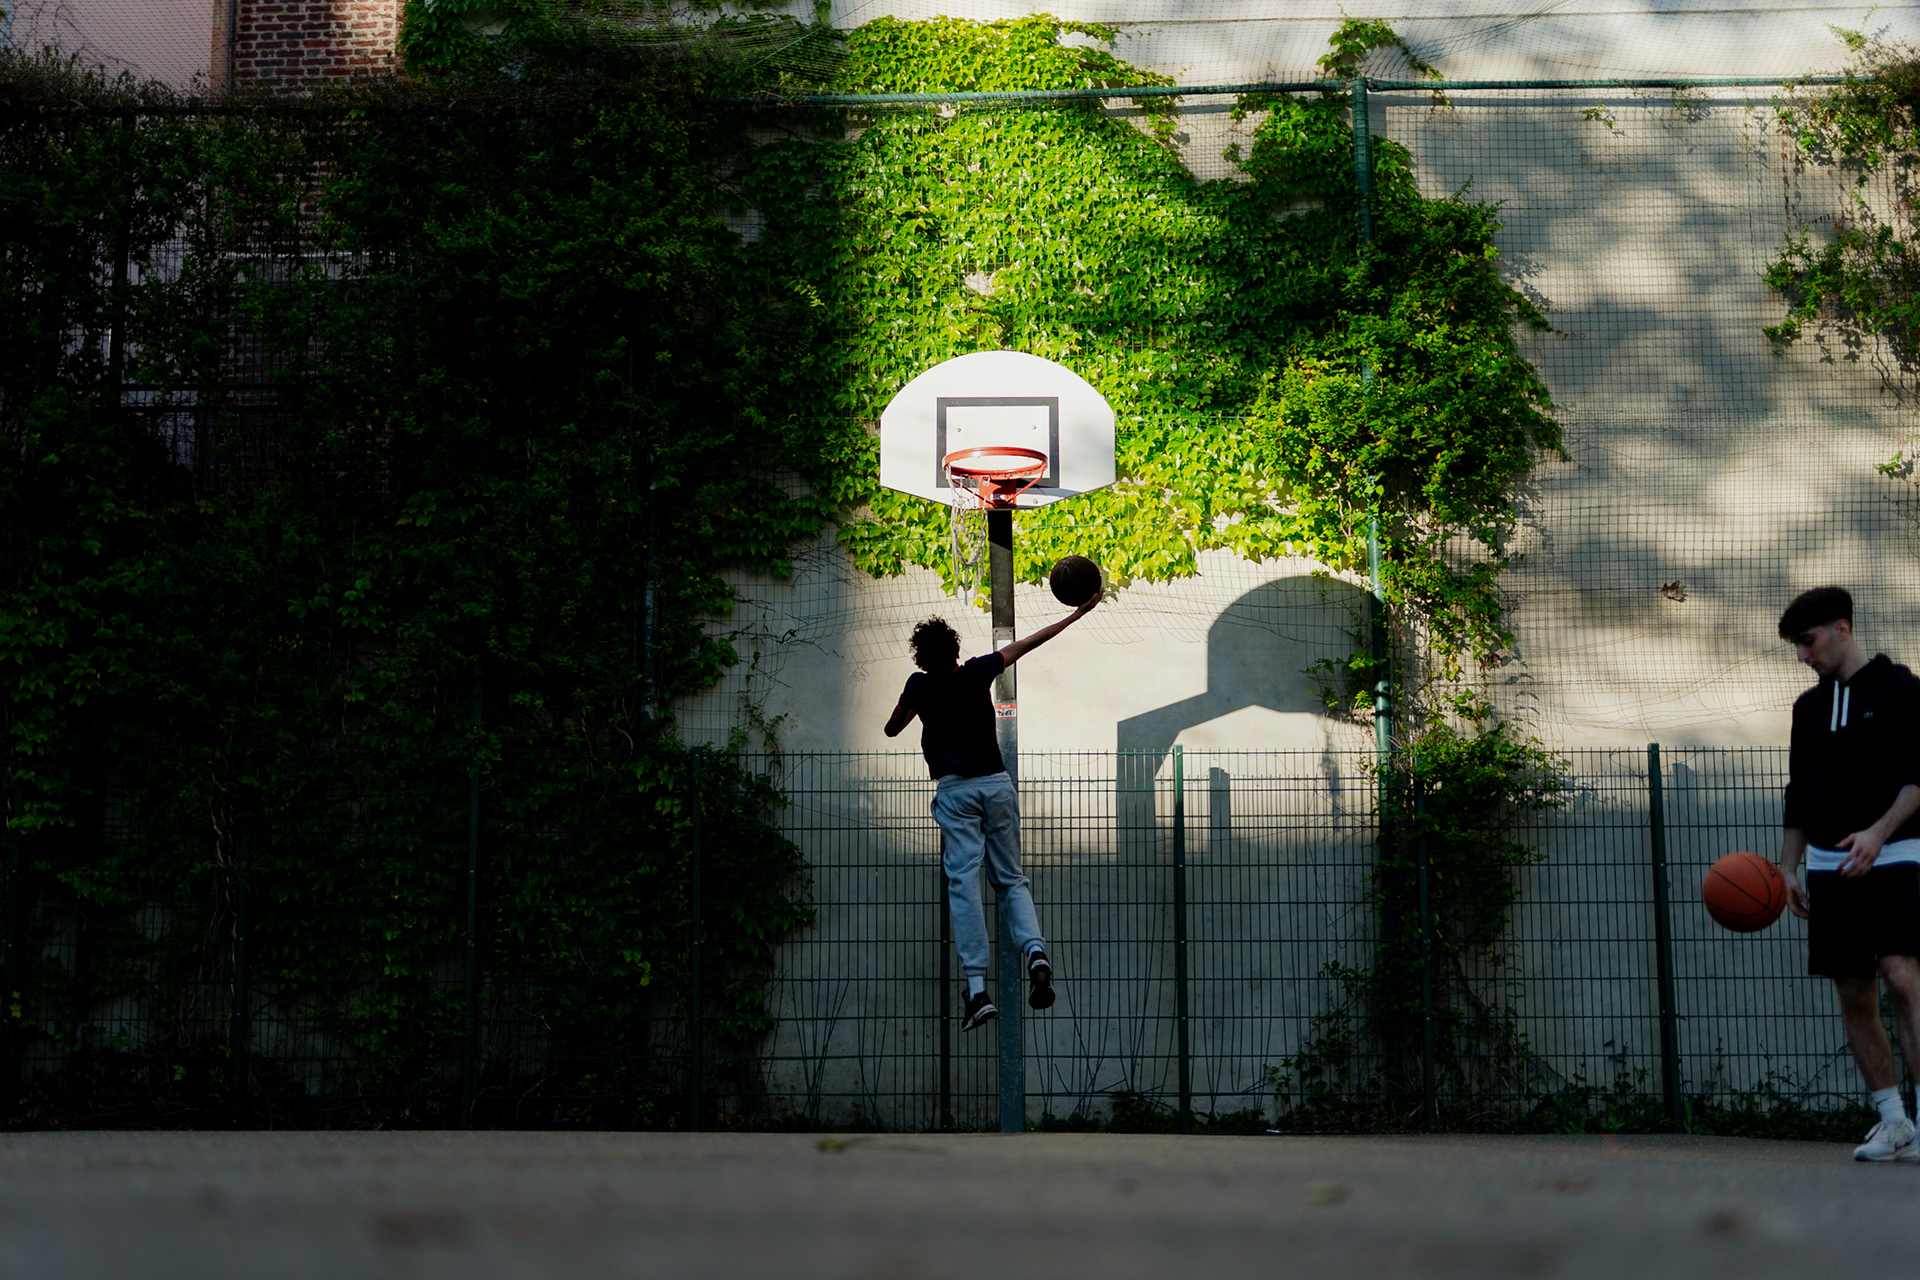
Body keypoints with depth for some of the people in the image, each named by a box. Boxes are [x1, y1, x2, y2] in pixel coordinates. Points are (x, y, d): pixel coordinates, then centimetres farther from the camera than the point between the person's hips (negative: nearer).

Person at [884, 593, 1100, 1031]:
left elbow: (891, 730, 15)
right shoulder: (978, 673, 3)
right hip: (997, 783, 2)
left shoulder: (920, 687, 0)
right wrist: (1076, 615, 22)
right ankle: (1035, 950, -20)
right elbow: (1029, 643, 13)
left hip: (955, 790, -2)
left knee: (963, 885, -8)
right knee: (1011, 879, 9)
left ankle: (977, 990, -18)